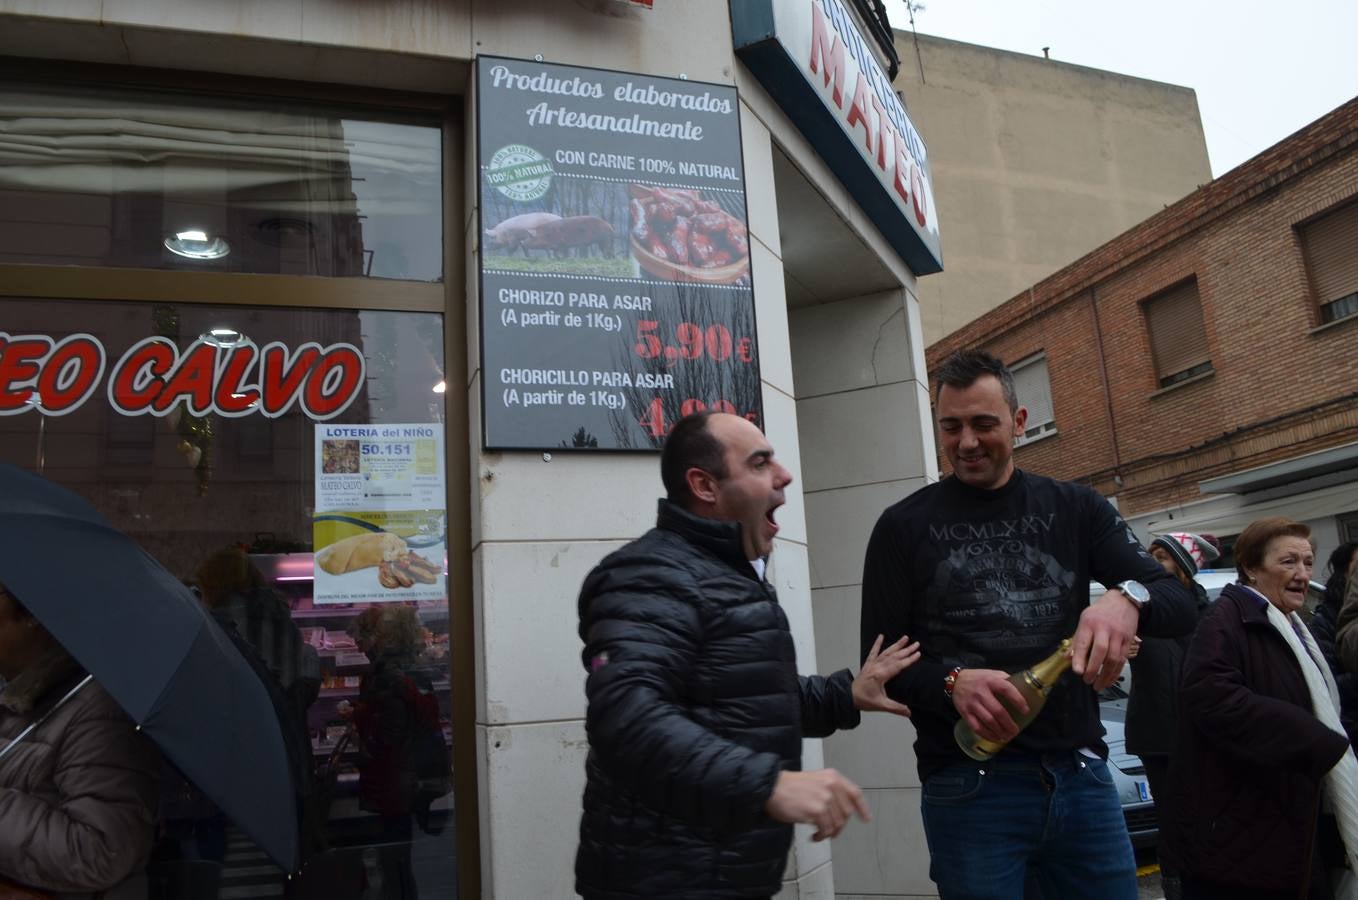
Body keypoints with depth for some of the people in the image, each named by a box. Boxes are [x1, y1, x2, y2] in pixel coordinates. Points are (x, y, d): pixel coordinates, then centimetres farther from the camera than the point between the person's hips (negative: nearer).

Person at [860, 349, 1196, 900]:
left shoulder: (1075, 510, 8)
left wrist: (1128, 599, -23)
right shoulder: (905, 526, 2)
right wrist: (951, 683, -20)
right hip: (967, 786, -2)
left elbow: (1180, 606, 1)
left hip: (1080, 776, 3)